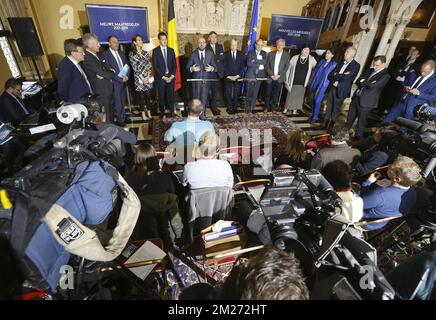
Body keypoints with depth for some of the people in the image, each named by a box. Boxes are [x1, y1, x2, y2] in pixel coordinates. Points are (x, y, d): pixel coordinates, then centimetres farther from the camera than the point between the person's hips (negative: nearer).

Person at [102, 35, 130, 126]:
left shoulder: (121, 52, 10)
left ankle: (123, 116, 29)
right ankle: (120, 119, 19)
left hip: (124, 80, 6)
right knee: (118, 101, 5)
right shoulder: (105, 54, -10)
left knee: (123, 101, 15)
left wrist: (126, 76, -7)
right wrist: (121, 79, -17)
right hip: (115, 82, -5)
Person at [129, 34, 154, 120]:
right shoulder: (131, 54, -1)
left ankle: (149, 114, 14)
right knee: (141, 96, 0)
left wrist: (148, 76, -6)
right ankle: (143, 115, 8)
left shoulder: (146, 53, 11)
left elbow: (149, 65, 7)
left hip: (148, 78, 3)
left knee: (148, 96, 5)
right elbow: (134, 67, -5)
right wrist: (142, 78, -10)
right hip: (139, 78, -3)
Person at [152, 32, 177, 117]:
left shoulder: (171, 50, 10)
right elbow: (155, 66, -5)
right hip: (160, 77, -2)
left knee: (171, 95, 1)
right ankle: (162, 112, 16)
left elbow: (175, 64, 7)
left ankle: (171, 112, 12)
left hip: (171, 77, 2)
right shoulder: (155, 51, 0)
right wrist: (163, 77, -11)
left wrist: (172, 76, -6)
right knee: (161, 96, 4)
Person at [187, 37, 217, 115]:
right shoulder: (193, 54, 3)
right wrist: (191, 68, -20)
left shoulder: (210, 54, 6)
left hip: (206, 79, 1)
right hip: (196, 80, 0)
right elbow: (188, 67, 3)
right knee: (196, 98, 5)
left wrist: (212, 68, -17)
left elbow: (215, 66, 6)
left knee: (204, 98, 4)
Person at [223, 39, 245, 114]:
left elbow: (243, 66, 5)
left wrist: (238, 76, -7)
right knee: (228, 94, -1)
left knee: (236, 94, 0)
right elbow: (224, 66, 1)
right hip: (228, 77, -1)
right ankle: (229, 108, 9)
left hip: (238, 77, 1)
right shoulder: (226, 54, 6)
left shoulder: (241, 54, 9)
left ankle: (234, 108, 10)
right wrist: (228, 76, -9)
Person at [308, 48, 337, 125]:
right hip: (315, 83, 5)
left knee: (317, 101, -8)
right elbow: (315, 71, 10)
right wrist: (311, 82, 8)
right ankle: (313, 115, 22)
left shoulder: (334, 64, -5)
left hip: (323, 85, -4)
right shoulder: (322, 61, 8)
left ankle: (314, 118, 2)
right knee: (314, 100, 11)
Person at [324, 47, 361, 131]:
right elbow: (330, 76, 4)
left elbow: (346, 77, -18)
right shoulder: (341, 63, 13)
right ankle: (325, 124, 22)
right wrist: (340, 76, -12)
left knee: (336, 110, 4)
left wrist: (335, 75, -7)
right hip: (331, 88, 5)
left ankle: (331, 126, 16)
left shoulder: (356, 65, -6)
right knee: (329, 108, 11)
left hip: (340, 91, -5)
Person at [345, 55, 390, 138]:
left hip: (366, 102, -6)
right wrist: (366, 84, -11)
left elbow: (372, 86, -20)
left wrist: (363, 82, -5)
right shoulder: (369, 71, 12)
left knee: (361, 122, 4)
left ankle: (358, 137, 19)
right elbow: (358, 81, 8)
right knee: (350, 118, 16)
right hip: (356, 97, 7)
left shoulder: (385, 75, -10)